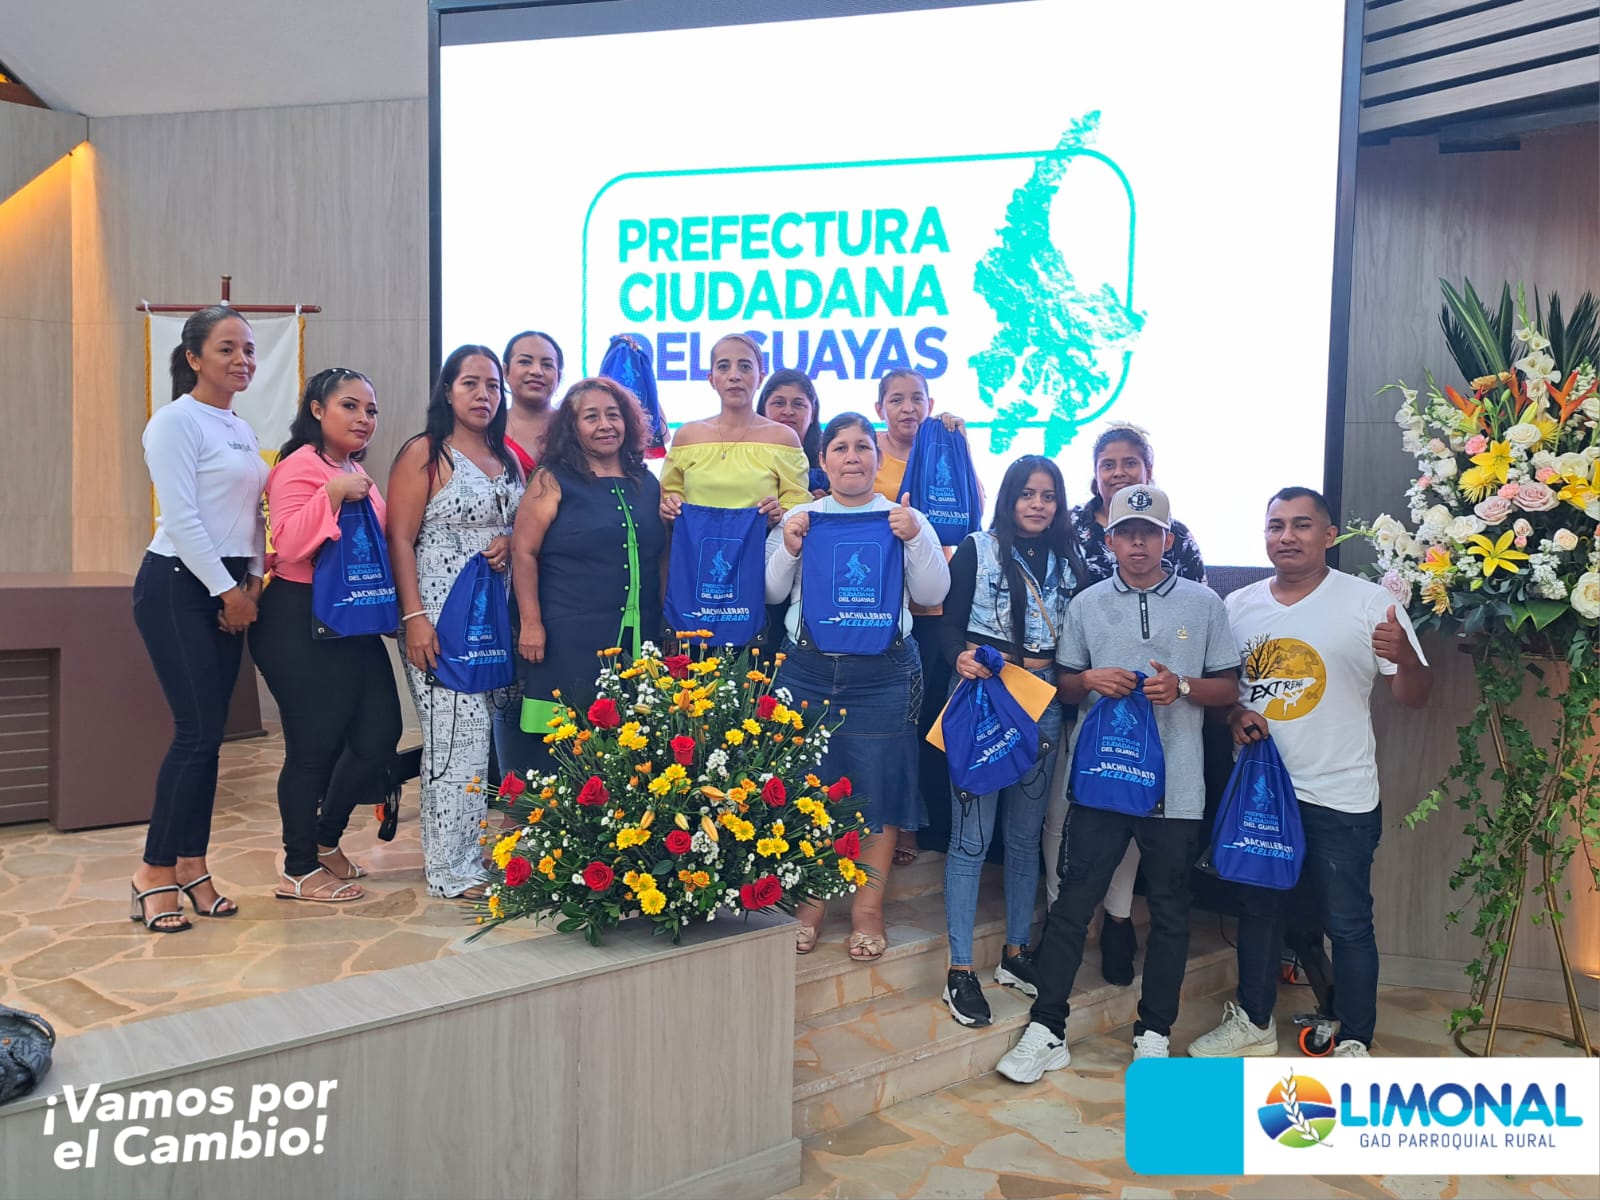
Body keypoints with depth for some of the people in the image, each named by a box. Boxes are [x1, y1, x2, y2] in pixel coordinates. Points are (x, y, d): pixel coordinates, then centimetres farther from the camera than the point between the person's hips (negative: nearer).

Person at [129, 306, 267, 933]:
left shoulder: (242, 429, 17)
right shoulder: (176, 421, -8)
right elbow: (181, 517, -15)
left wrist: (252, 581, 5)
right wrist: (228, 590, -13)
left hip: (230, 590, 8)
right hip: (177, 587, -7)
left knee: (208, 734, 8)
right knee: (197, 732, -9)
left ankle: (191, 865, 16)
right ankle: (155, 872, 4)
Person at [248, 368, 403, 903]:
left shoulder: (357, 472, 17)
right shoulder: (299, 467, -11)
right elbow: (290, 544, -23)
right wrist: (333, 494, -27)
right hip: (301, 622, -9)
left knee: (379, 730, 9)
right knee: (313, 746, -3)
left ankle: (326, 841, 28)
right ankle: (299, 870, 13)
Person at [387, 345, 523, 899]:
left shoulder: (507, 458, 16)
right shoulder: (423, 454, -2)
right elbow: (400, 539, -7)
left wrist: (510, 544, 0)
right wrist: (414, 618, -15)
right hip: (443, 616, -6)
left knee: (494, 731, 6)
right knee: (457, 733, -8)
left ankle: (485, 852, 18)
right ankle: (452, 868, 3)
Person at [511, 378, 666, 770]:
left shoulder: (647, 483, 13)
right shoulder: (554, 480, -1)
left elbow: (661, 556, 19)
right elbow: (523, 552, -5)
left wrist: (665, 624, 15)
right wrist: (531, 623, -11)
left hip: (638, 639, 5)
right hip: (568, 639, -4)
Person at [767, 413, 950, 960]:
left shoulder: (906, 519, 6)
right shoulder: (799, 518, 9)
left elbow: (933, 594, 0)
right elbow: (771, 593, 7)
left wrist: (917, 539, -12)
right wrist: (789, 550, -9)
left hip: (882, 673, -1)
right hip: (806, 668, 1)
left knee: (878, 786, 4)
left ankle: (868, 907, 18)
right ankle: (808, 902, 21)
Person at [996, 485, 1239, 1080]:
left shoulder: (1204, 603, 5)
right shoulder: (1086, 604, 8)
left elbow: (1229, 688, 7)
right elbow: (1064, 686, 14)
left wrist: (1182, 687, -12)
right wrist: (1091, 680, -8)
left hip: (1175, 786, 0)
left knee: (1170, 913, 9)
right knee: (1072, 903, 1)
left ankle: (1154, 1034, 24)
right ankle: (1046, 1030, 10)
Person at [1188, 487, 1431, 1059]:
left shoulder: (1370, 603, -7)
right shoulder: (1238, 606, 4)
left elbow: (1415, 697, -7)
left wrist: (1405, 656, -28)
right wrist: (1233, 714, -8)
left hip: (1340, 797, -4)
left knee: (1347, 923, 4)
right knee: (1257, 907, 17)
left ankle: (1354, 1044, 21)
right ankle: (1254, 1021, 34)